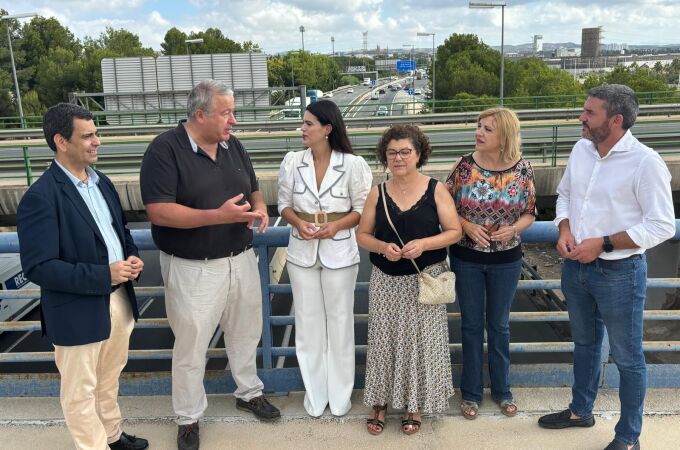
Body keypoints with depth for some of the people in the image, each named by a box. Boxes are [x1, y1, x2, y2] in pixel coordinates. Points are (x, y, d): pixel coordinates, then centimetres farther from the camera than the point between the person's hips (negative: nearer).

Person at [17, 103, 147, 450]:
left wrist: (132, 256, -3)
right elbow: (39, 267, -23)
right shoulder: (40, 197, -19)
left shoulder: (102, 182, 6)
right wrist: (103, 275, -24)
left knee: (109, 378, 25)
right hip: (79, 311, -7)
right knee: (81, 390, 12)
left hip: (118, 299, 8)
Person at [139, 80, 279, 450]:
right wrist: (219, 216, -29)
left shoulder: (232, 145, 5)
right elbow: (158, 211, -22)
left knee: (246, 332, 20)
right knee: (191, 345, 8)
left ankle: (249, 392, 43)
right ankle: (189, 418, 28)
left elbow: (253, 189, 15)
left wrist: (259, 208, -9)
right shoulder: (165, 149, -15)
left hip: (241, 260, 6)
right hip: (193, 269, -6)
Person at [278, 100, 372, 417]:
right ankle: (314, 393, 28)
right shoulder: (292, 162, -3)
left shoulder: (353, 164, -10)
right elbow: (284, 204, 5)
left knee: (339, 321, 10)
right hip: (302, 252, 2)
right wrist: (298, 223, -15)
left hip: (339, 253, -2)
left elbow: (362, 209, -4)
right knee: (308, 322, 11)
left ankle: (340, 393, 28)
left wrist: (336, 226, -19)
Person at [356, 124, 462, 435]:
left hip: (425, 278, -1)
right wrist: (383, 247, -15)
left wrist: (423, 244, -19)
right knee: (383, 339, 5)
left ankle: (415, 403, 23)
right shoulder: (377, 194, 2)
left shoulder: (436, 190, -3)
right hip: (386, 279, 2)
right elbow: (363, 235, 5)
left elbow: (454, 232, -3)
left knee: (420, 339, 4)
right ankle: (380, 401, 22)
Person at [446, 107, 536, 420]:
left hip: (506, 259, 1)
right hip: (466, 258, 0)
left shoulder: (522, 168, -8)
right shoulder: (465, 165, -10)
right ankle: (471, 391, 29)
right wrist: (467, 226, -19)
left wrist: (513, 229, -18)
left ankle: (501, 389, 34)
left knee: (499, 324, 16)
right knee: (471, 324, 12)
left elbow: (530, 213, 1)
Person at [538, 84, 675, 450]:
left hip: (619, 272, -6)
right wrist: (564, 230, -5)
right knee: (584, 343, 23)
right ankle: (580, 410, 44)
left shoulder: (645, 163, -18)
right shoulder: (581, 149, 1)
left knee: (627, 357, 10)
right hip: (576, 266, 6)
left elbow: (662, 226, -17)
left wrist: (603, 244, -20)